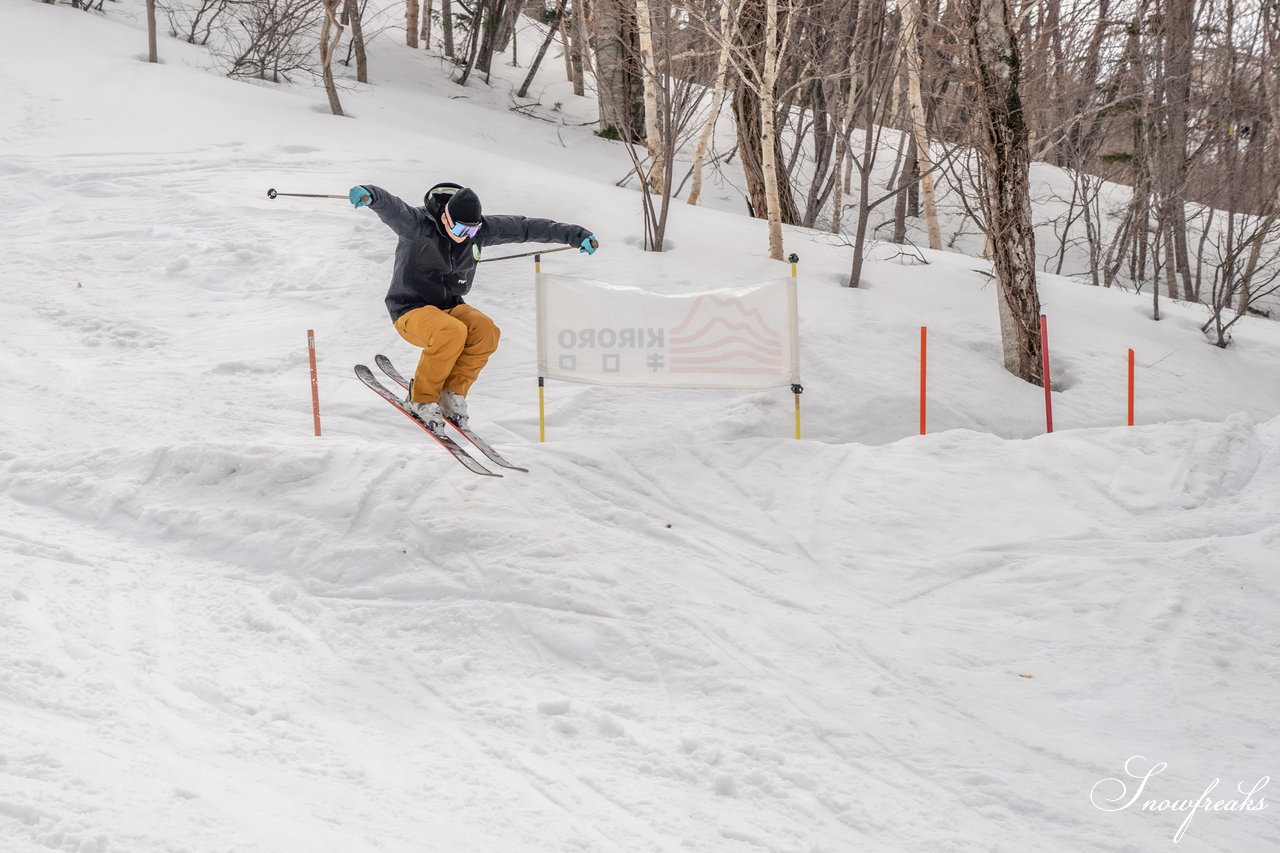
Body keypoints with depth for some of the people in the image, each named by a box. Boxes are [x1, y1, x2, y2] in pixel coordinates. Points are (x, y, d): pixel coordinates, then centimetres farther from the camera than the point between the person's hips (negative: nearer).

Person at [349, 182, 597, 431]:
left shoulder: (480, 230, -2)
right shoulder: (418, 225, -18)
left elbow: (524, 228, 4)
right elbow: (392, 209, -38)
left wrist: (576, 235, 5)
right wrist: (370, 196, -62)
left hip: (450, 306, 5)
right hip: (411, 310, -5)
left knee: (486, 331, -27)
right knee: (453, 333, -36)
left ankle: (453, 392, -9)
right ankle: (422, 398, -14)